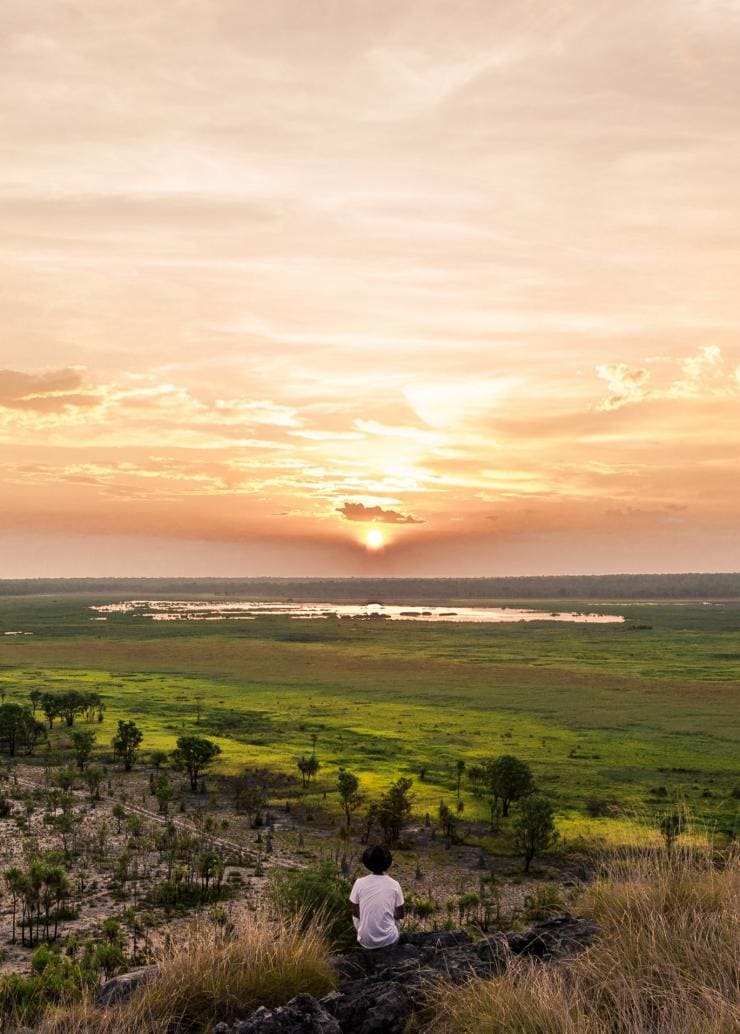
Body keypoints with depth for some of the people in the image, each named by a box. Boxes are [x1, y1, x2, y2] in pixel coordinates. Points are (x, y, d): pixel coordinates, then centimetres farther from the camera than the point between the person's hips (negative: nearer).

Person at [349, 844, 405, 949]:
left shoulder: (359, 883, -11)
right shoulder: (394, 885, -9)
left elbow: (356, 913, 2)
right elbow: (401, 915, 3)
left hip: (366, 941, 0)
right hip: (389, 940, 1)